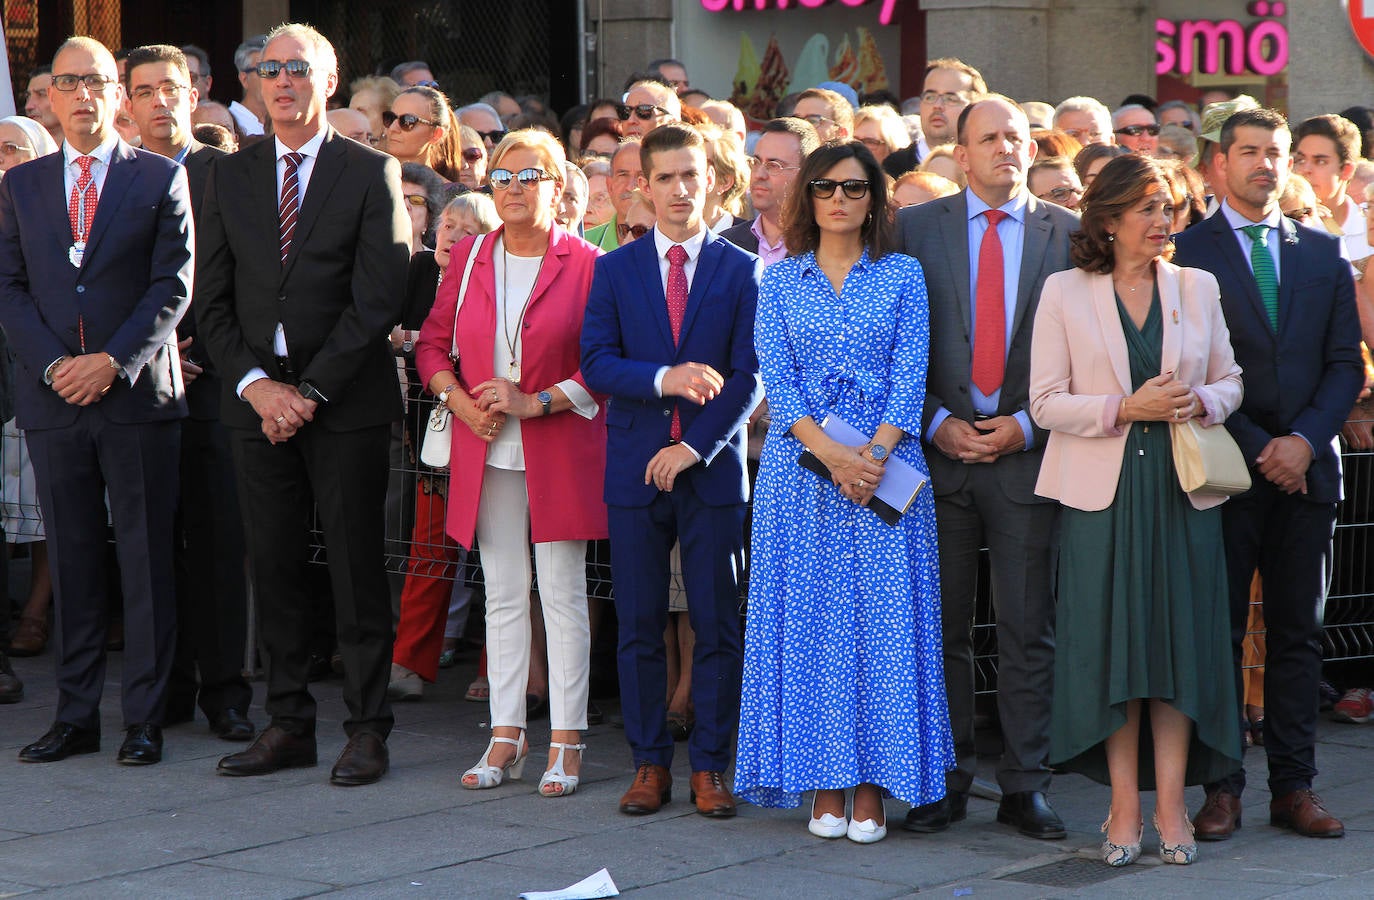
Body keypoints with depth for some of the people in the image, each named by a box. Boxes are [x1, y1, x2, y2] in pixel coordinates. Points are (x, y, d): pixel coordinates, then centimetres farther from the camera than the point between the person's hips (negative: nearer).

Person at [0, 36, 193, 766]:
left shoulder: (161, 179, 4)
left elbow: (173, 287, -2)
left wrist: (113, 363, -12)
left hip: (137, 394, -2)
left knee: (147, 560, -1)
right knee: (71, 561, 6)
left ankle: (145, 719, 4)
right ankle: (75, 716, 11)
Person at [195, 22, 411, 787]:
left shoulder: (374, 174, -1)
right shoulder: (230, 178, 12)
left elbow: (377, 301, -8)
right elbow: (213, 300, 9)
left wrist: (310, 392, -13)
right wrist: (255, 383, -6)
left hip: (348, 401, -4)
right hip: (258, 400, 4)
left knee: (358, 572, -1)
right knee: (275, 570, 6)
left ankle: (368, 731, 5)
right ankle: (290, 725, 14)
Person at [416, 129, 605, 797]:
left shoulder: (585, 264, -5)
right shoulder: (469, 258, 8)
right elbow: (432, 343, 13)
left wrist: (534, 402, -15)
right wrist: (460, 401, -4)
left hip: (559, 449, -4)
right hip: (487, 450, 4)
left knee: (563, 593, 0)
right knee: (502, 594, 8)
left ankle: (565, 742, 5)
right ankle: (506, 736, 13)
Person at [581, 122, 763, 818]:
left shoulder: (740, 270, 5)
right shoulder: (616, 270, 8)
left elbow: (748, 376, -2)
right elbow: (596, 362, -2)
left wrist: (695, 446, -12)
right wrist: (664, 378, -19)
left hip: (712, 468, -1)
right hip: (635, 465, 1)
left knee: (717, 624, 1)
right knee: (638, 625, 4)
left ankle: (709, 766, 9)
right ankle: (649, 764, 12)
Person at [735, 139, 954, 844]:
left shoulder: (902, 276, 7)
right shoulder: (780, 281, 8)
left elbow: (909, 376, -1)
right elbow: (777, 380, -1)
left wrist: (875, 455, -15)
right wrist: (832, 454, -15)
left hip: (886, 463, -1)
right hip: (800, 467, 1)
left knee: (883, 621, -3)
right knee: (808, 620, 0)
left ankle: (871, 789, 2)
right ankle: (824, 787, 6)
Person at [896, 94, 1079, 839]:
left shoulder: (1069, 234, 5)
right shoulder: (915, 227, 6)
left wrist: (1026, 426, -7)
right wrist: (936, 424, -6)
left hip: (1030, 452, 0)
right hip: (939, 451, 0)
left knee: (1028, 631, 2)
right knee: (941, 629, 4)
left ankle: (1024, 786, 10)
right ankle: (944, 783, 13)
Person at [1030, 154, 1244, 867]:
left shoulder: (1197, 287, 10)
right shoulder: (1065, 292, 2)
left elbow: (1229, 382, 13)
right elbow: (1046, 401, -2)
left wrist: (1200, 401, -9)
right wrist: (1125, 408, -14)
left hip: (1181, 487, 2)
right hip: (1101, 489, -2)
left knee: (1180, 642, -1)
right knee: (1112, 647, -2)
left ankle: (1170, 807, 4)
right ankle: (1125, 807, 5)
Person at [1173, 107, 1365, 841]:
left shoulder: (1323, 254, 12)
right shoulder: (1186, 252, 0)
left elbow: (1346, 364, 9)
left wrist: (1306, 439, -7)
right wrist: (1257, 449, -10)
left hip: (1306, 469, 4)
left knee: (1298, 633, 6)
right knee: (1218, 632, -1)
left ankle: (1294, 787, 10)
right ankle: (1222, 788, 4)